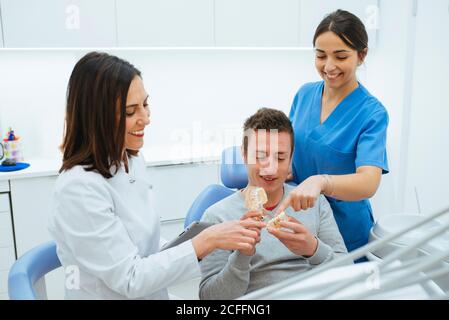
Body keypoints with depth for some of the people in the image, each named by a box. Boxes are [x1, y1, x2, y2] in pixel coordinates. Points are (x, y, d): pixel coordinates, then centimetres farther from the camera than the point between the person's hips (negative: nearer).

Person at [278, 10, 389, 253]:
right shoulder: (305, 93, -2)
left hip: (344, 229, -4)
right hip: (297, 218, 4)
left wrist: (320, 182, -48)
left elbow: (369, 183, -29)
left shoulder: (372, 113, -17)